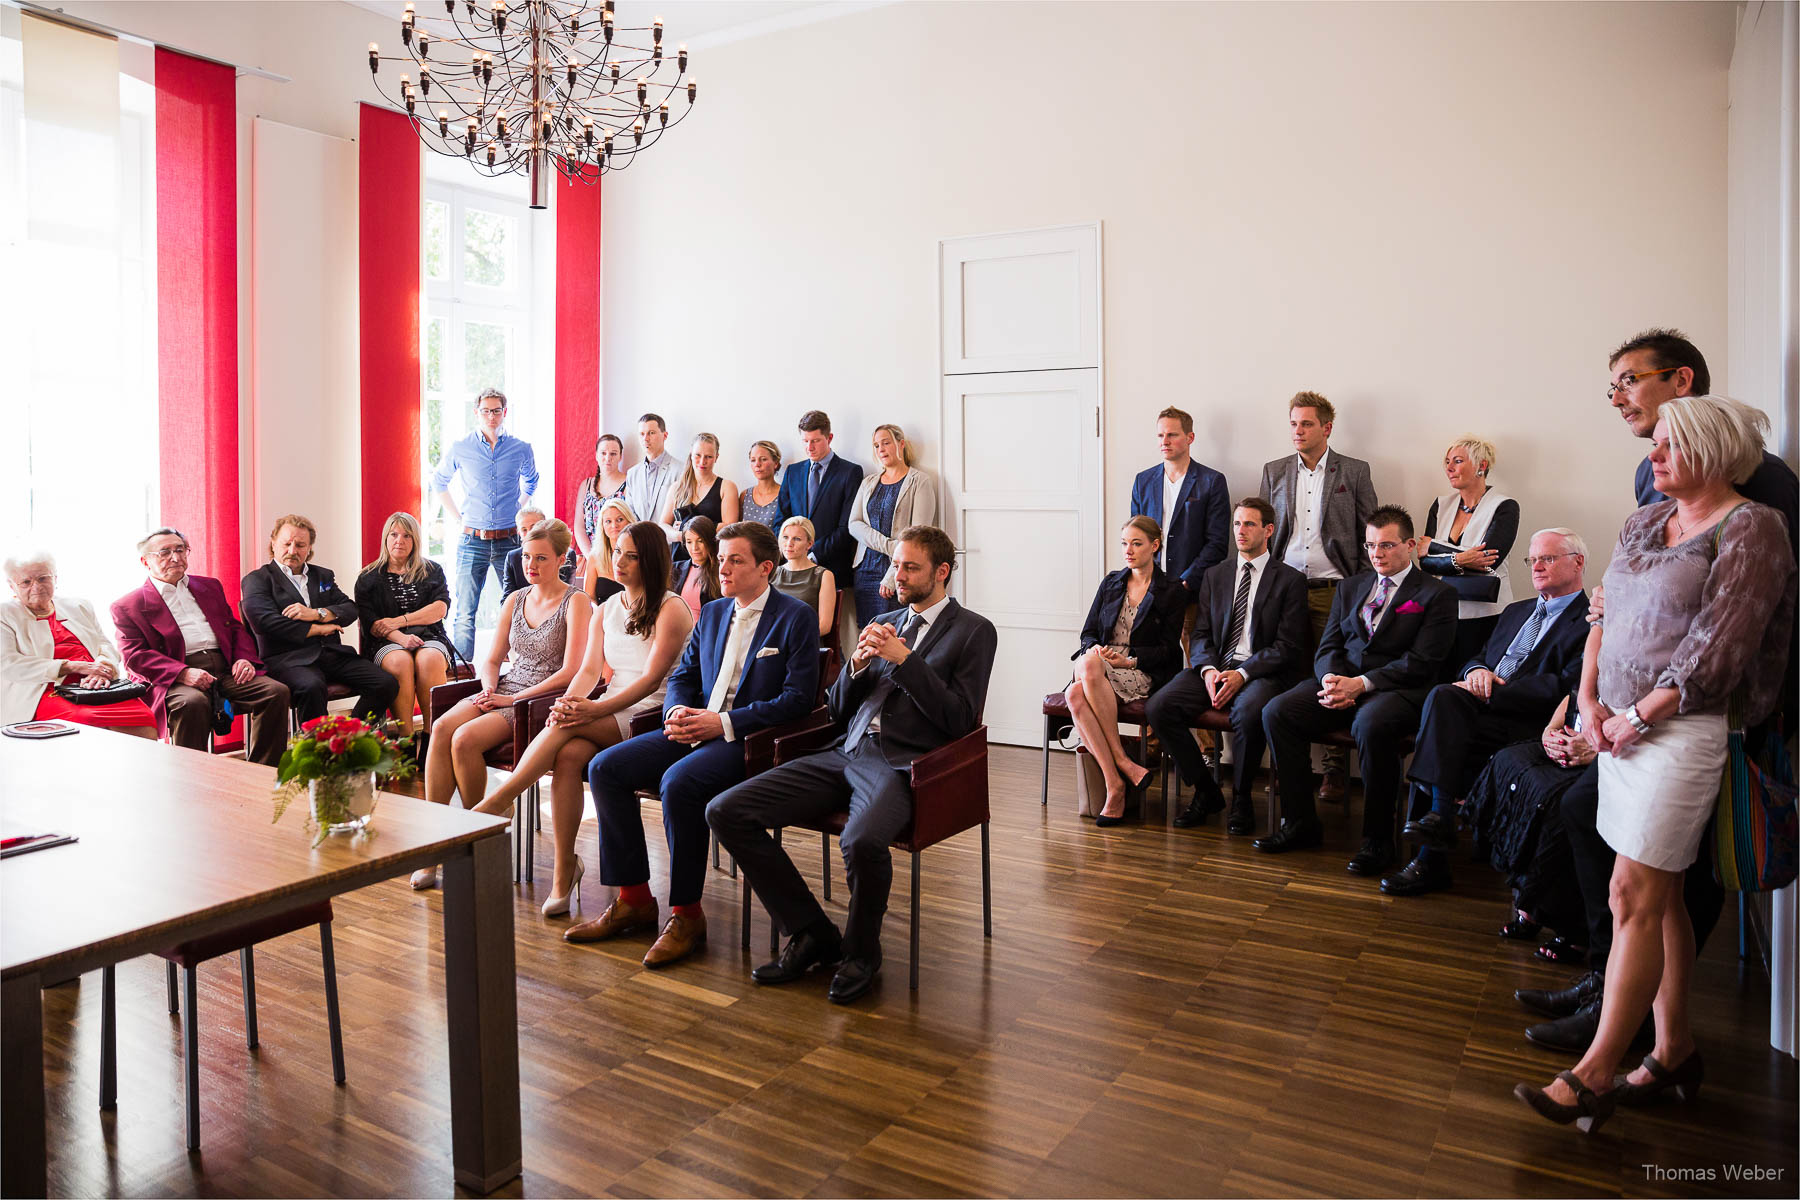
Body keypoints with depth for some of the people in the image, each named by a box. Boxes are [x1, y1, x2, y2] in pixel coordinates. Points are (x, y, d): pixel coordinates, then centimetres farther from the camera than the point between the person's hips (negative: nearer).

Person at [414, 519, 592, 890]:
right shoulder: (515, 600, 16)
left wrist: (512, 698, -15)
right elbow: (491, 660, 17)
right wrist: (489, 690, -5)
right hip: (503, 693, 6)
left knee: (465, 739, -28)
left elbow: (570, 672, -12)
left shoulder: (575, 602, -3)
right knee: (442, 728, -23)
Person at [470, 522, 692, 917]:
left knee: (567, 727, -30)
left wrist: (595, 710, -24)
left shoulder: (671, 610, -3)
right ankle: (564, 869, -23)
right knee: (569, 756, -28)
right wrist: (570, 702, -15)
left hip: (651, 716, -5)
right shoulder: (605, 610, 19)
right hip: (607, 713, 5)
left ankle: (498, 800, -21)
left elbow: (651, 679, -12)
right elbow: (589, 669, 8)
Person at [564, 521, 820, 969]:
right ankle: (634, 900, 1)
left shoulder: (796, 618, -5)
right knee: (604, 768, -7)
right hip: (695, 729, 8)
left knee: (679, 781, -33)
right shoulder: (712, 613, 17)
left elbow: (798, 698, -13)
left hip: (749, 739, -8)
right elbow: (682, 675, 21)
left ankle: (686, 915, -16)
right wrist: (677, 712, -4)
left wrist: (723, 723, -17)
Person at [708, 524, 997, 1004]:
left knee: (862, 841, -38)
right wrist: (857, 667, 1)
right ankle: (812, 933, 1)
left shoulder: (974, 631, 6)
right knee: (725, 812, -9)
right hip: (845, 753, 7)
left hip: (901, 763, -6)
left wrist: (904, 659, -10)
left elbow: (959, 719, -5)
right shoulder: (882, 623, 23)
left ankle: (861, 951, -6)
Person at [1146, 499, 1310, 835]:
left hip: (1262, 671, -4)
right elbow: (1201, 634, 12)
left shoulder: (1290, 580, 3)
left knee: (1248, 711, -38)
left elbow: (1287, 647, -5)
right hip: (1216, 666, 4)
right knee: (1158, 707, -21)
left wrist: (1242, 674, -18)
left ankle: (1241, 799, -11)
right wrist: (1208, 669, -10)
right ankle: (1205, 792, -3)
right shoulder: (1214, 576, 17)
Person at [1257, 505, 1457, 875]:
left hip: (1397, 689, -5)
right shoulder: (1350, 588, 21)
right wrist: (1331, 679, -10)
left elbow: (1420, 663, -8)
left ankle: (1377, 841, -21)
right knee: (1276, 711, -19)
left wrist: (1361, 683, -18)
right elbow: (1327, 646, 14)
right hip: (1341, 680, 6)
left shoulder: (1436, 594, 3)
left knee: (1370, 723, -39)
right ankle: (1299, 823, -8)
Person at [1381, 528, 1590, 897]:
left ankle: (1430, 859, -23)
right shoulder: (1516, 612, 29)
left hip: (1528, 727, -6)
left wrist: (1490, 692, -14)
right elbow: (1475, 656, 25)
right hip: (1486, 710, 6)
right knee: (1443, 695, -27)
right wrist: (1477, 670, -1)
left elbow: (1565, 687, -11)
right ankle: (1440, 814, -29)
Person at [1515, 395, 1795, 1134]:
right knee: (1660, 894, 13)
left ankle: (1595, 1076, 0)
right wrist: (1590, 700, 1)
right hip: (1621, 728, 7)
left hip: (1682, 732, -7)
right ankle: (1674, 1050, 25)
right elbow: (1606, 616, 14)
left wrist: (1636, 717, -11)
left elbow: (1717, 652, -15)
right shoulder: (1644, 521, 13)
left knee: (1635, 897, -6)